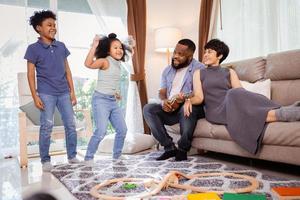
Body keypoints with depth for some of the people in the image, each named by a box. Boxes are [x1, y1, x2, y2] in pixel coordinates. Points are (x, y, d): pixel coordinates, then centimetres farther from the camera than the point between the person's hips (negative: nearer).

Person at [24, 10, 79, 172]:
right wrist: (35, 96, -9)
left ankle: (72, 156, 16)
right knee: (46, 127, -1)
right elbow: (30, 74, -2)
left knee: (71, 125, 3)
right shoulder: (33, 49, -1)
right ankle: (45, 160, 11)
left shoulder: (61, 46, 10)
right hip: (46, 93, -4)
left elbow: (67, 70, 12)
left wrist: (72, 91, 7)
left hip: (64, 93, 4)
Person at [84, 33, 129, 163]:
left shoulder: (118, 64, 13)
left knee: (122, 130, 9)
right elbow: (88, 64, -30)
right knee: (101, 131, -17)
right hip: (101, 100, -8)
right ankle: (88, 158, 1)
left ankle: (117, 156, 26)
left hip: (113, 101, 8)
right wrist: (94, 46, -30)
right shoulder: (104, 62, -10)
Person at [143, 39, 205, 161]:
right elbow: (162, 92, 12)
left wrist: (186, 97, -31)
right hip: (170, 110, 6)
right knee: (148, 109, -17)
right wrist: (164, 101, -12)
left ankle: (183, 149, -18)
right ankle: (169, 147, -15)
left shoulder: (199, 68, -4)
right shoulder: (168, 70, 16)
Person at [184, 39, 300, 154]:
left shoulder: (229, 72, 21)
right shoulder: (199, 73, 18)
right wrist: (189, 100, -19)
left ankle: (281, 112, -49)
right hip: (215, 111, -2)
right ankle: (280, 114, -45)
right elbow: (199, 97, 4)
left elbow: (241, 93, 5)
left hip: (233, 108, 2)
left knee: (237, 95, -33)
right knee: (234, 94, -33)